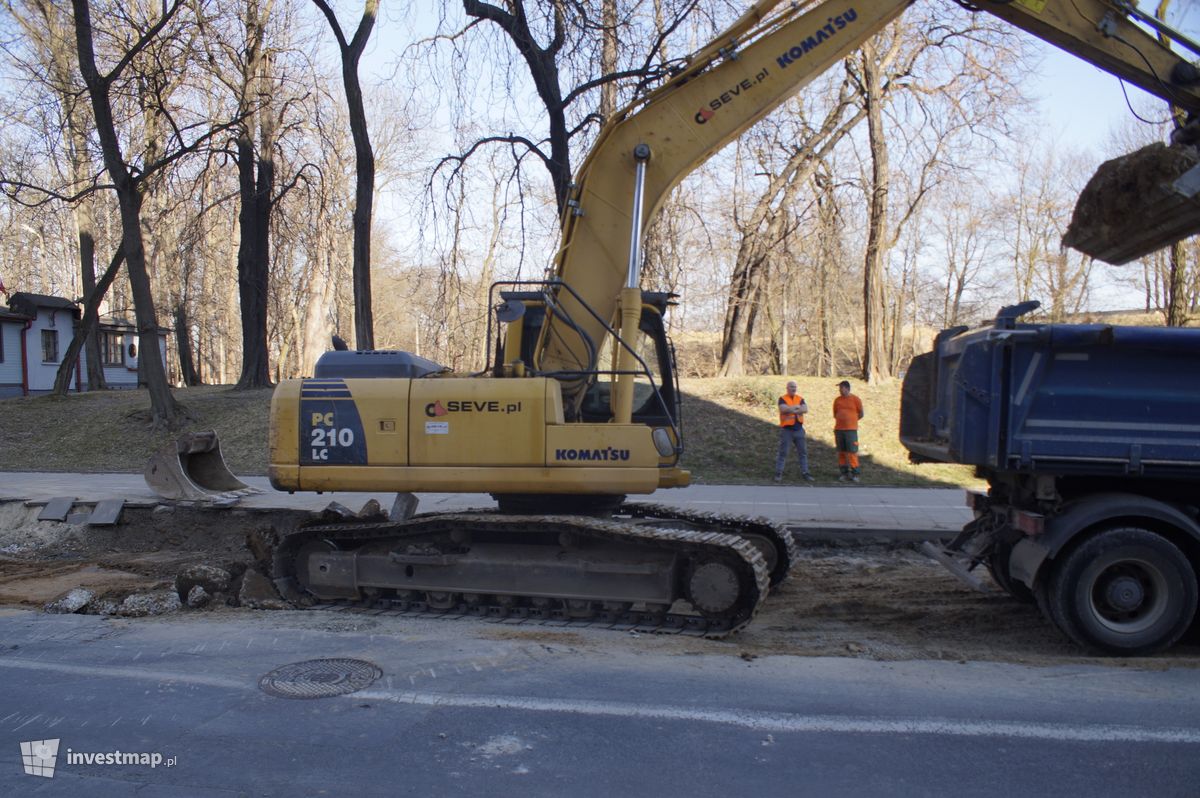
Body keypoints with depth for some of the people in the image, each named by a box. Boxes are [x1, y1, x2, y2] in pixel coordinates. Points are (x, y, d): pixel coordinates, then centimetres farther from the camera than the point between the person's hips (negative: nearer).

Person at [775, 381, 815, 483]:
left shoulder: (800, 398, 8)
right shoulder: (782, 399, -4)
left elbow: (805, 409, -8)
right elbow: (783, 409, -23)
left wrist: (792, 410, -19)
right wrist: (797, 407, -14)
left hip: (798, 429, 4)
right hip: (786, 429, -4)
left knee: (803, 451, 7)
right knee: (783, 452, 0)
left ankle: (805, 473, 14)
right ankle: (778, 473, 6)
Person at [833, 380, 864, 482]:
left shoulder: (855, 399, -2)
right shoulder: (837, 400, 8)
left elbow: (861, 414, 6)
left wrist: (850, 420, 10)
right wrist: (841, 420, 11)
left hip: (851, 429, -4)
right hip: (838, 429, 4)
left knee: (852, 452, -5)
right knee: (841, 452, 7)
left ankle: (854, 473, 0)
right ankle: (843, 473, 13)